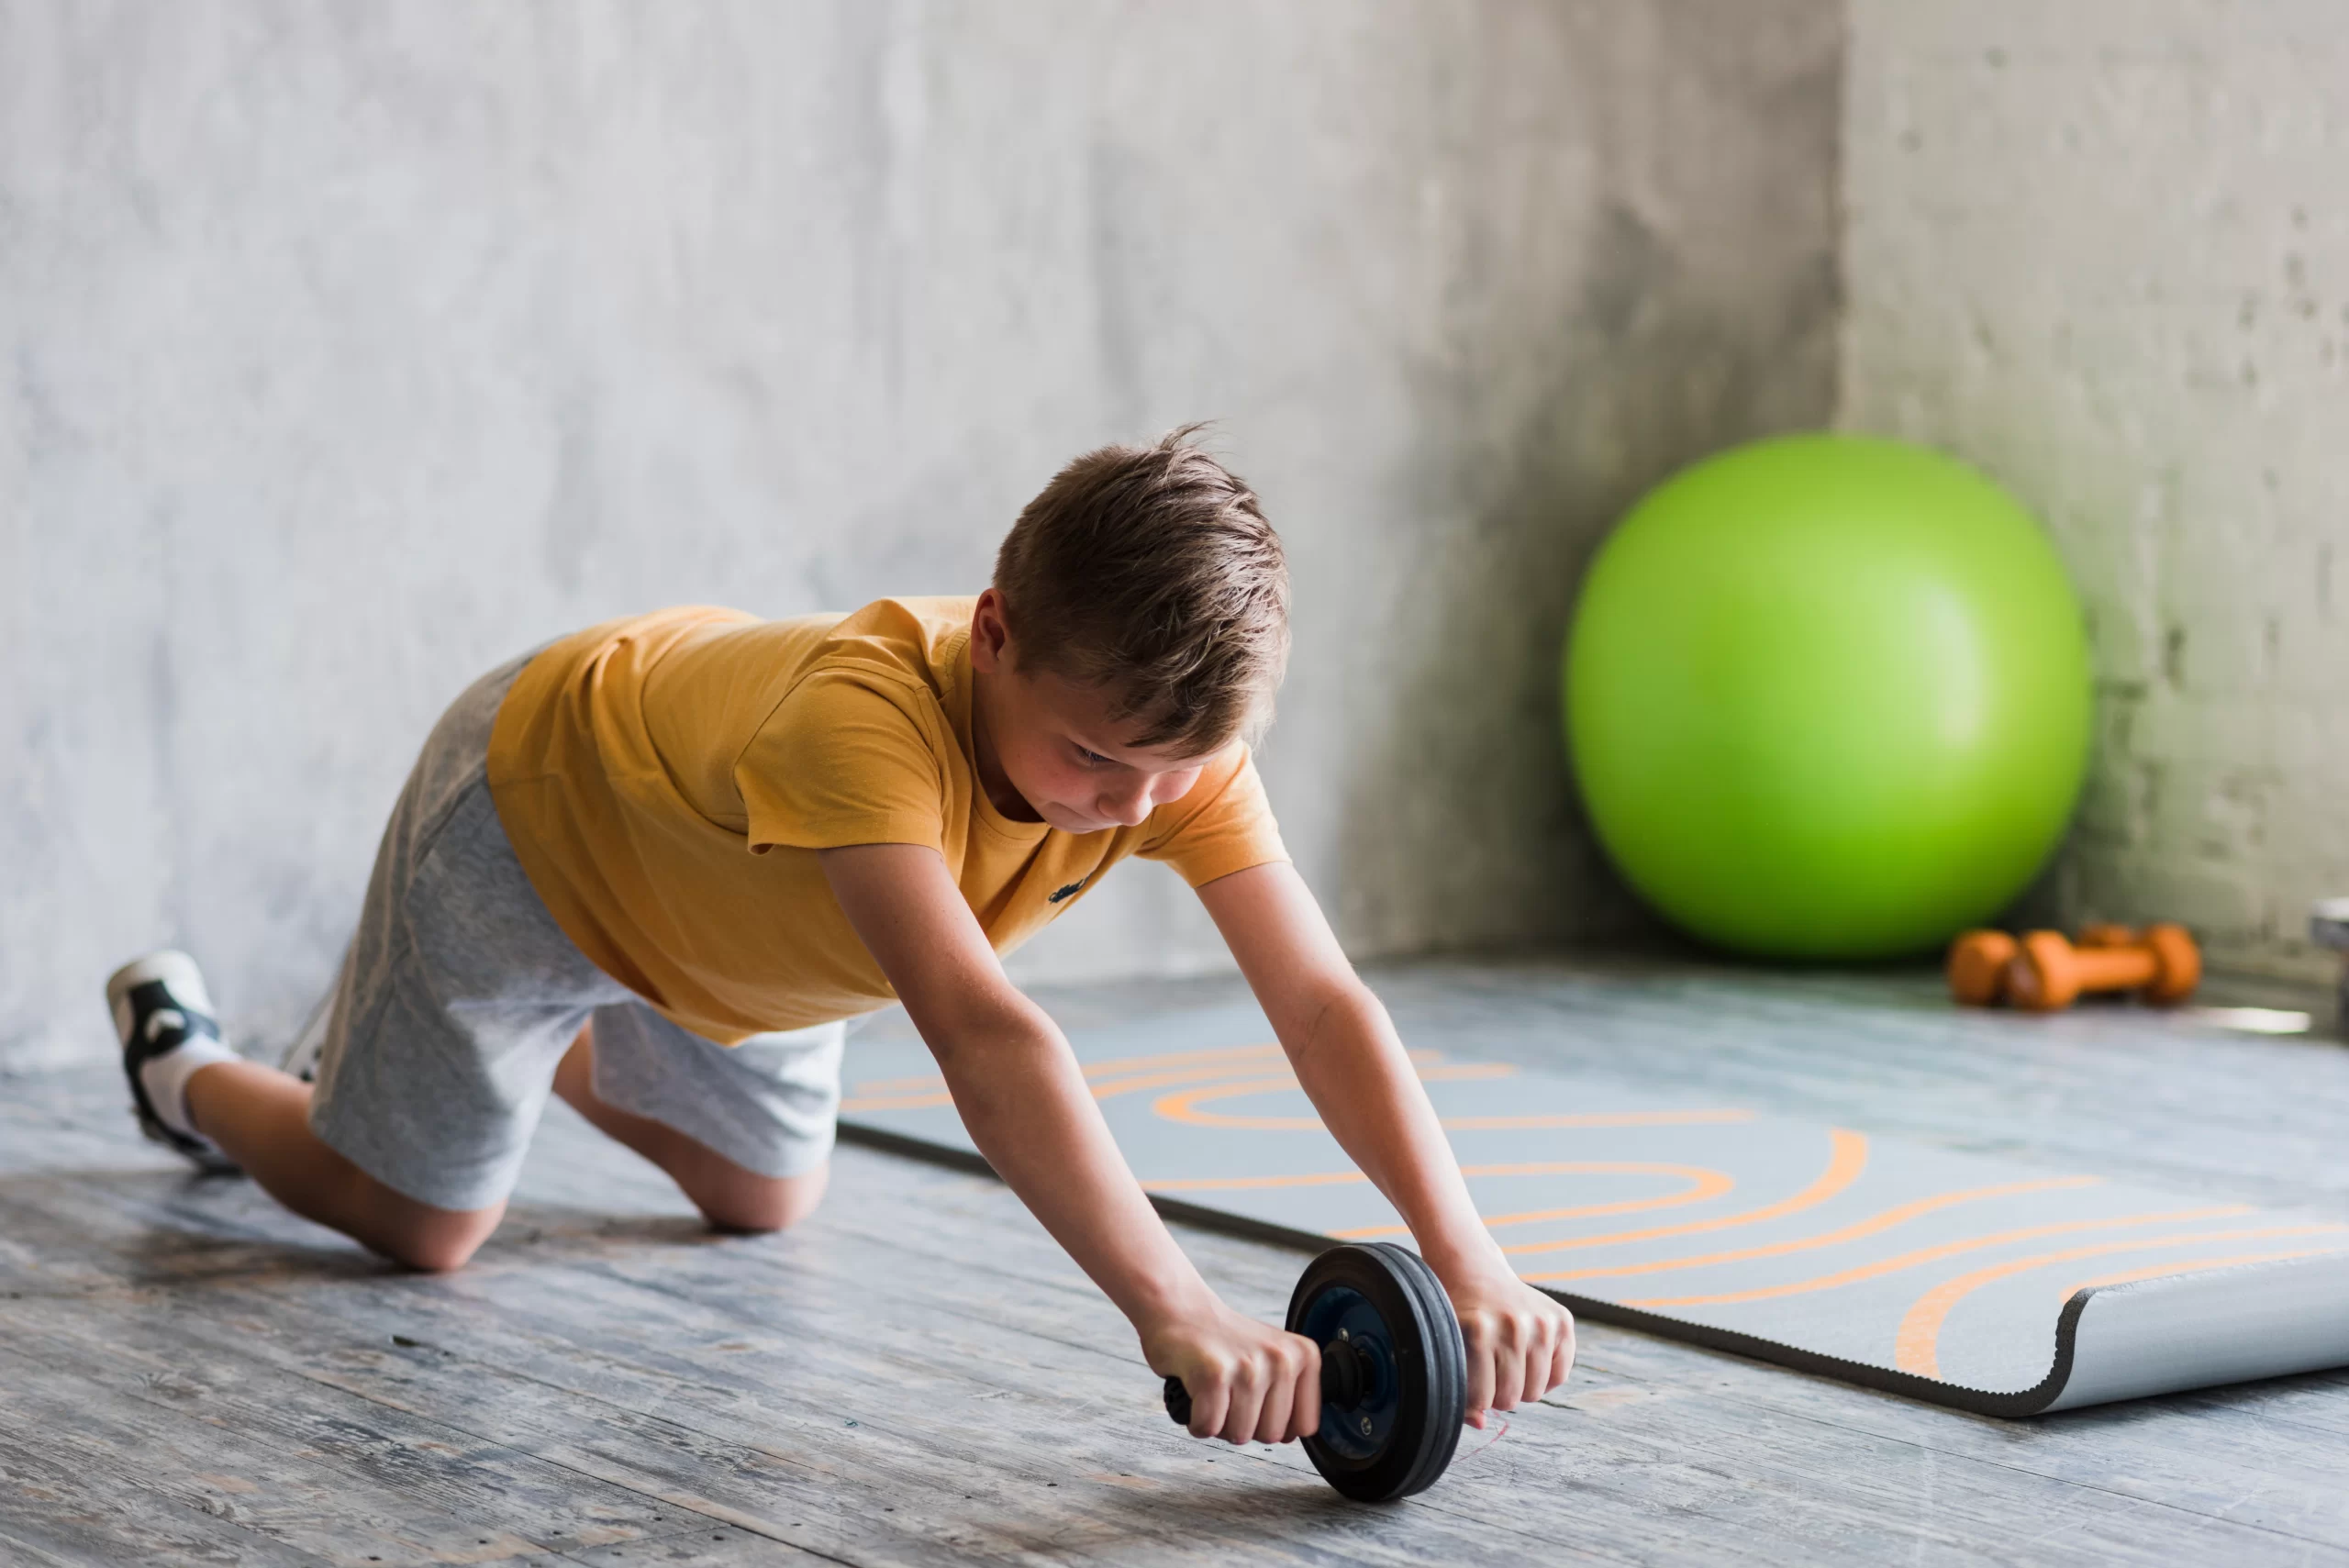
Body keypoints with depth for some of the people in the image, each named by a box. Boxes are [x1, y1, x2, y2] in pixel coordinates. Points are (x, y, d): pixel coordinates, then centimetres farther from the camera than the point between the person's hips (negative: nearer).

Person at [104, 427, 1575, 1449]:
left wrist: (1468, 1259, -50)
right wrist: (1173, 1312, -71)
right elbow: (981, 1028, -62)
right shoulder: (865, 716, -51)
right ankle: (190, 1062, 35)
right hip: (539, 805, -6)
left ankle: (555, 1044, 47)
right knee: (415, 1219, 6)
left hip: (719, 903, 6)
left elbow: (1323, 1001, -37)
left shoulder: (1176, 738, -32)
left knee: (765, 1198, 21)